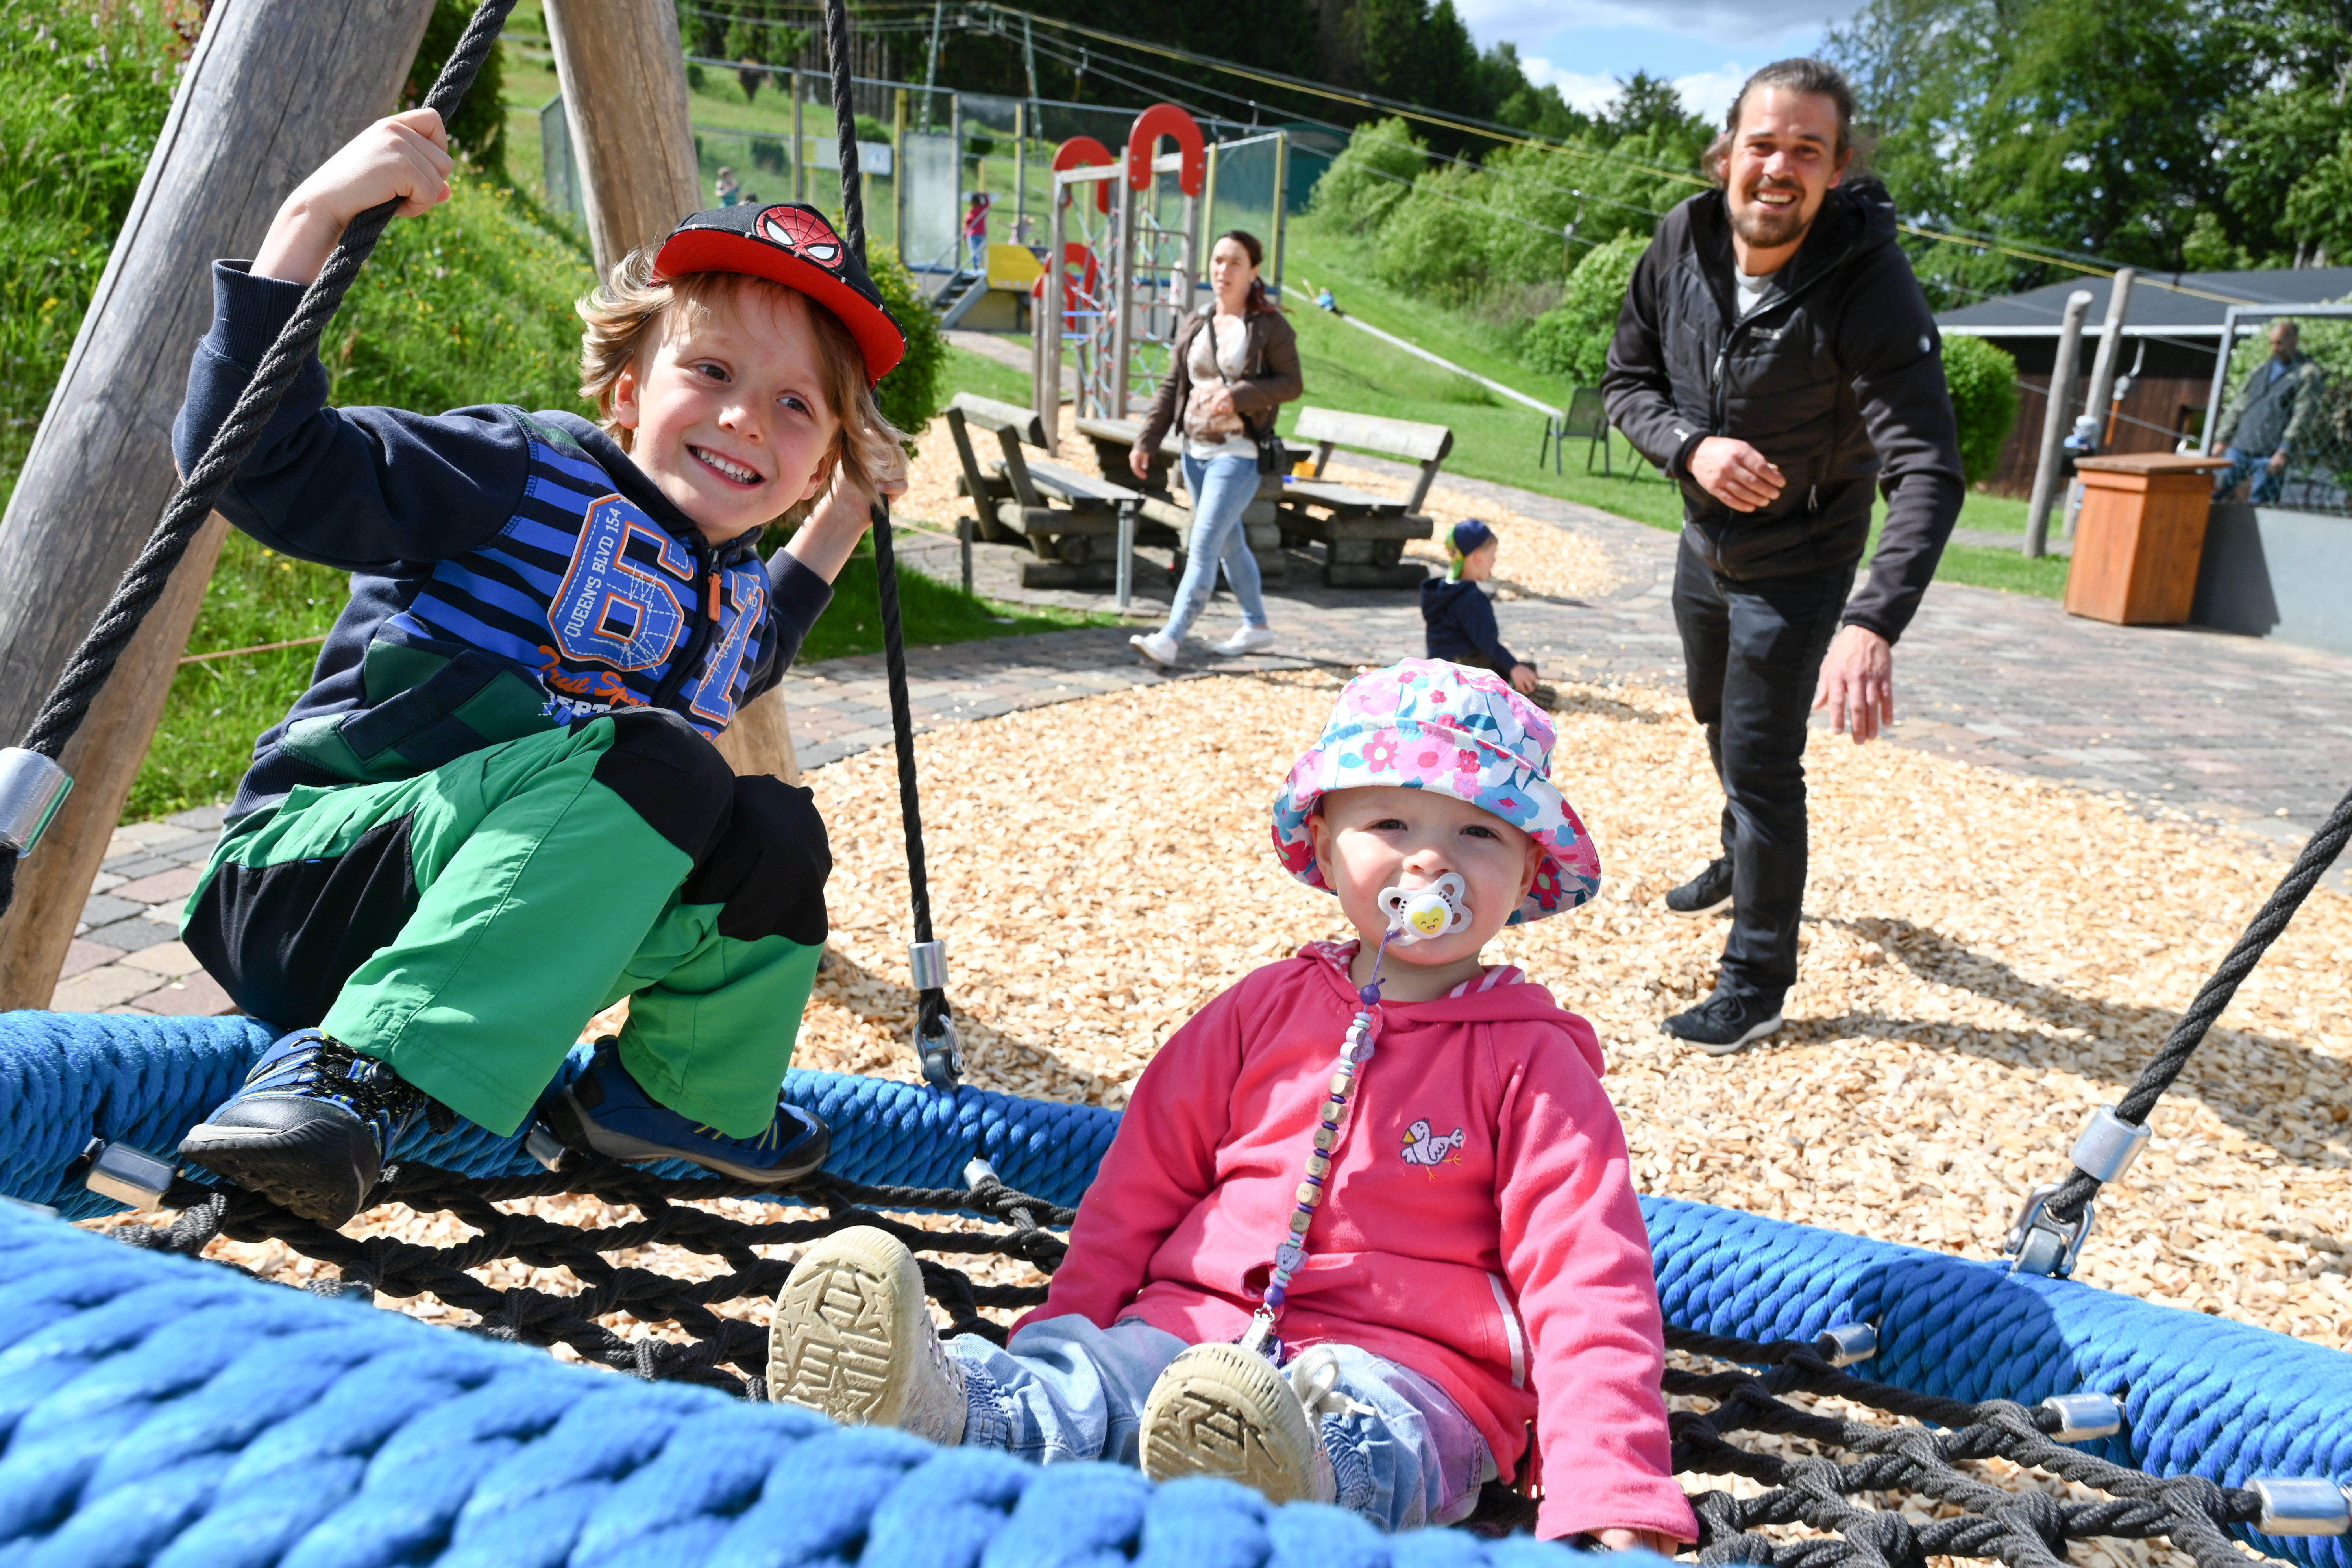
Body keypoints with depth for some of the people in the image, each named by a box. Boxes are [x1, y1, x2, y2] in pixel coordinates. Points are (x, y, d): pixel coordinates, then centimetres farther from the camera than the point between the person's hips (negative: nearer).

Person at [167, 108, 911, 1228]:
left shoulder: (734, 596, 12)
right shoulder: (526, 476, -10)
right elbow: (259, 460, -19)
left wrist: (833, 529, 27)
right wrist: (310, 221, -26)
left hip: (462, 910, 7)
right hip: (305, 880, -6)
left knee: (775, 835, -12)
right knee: (648, 759, -31)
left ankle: (677, 1093, 5)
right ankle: (357, 1066, -34)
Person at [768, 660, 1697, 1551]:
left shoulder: (1533, 1060, 5)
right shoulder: (1267, 1007, 15)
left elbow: (1586, 1278, -3)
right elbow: (1143, 1182, 17)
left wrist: (1613, 1502, -16)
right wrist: (1059, 1336, 6)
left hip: (1397, 1372, -2)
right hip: (1195, 1330, 3)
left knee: (1351, 1448, -38)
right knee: (1072, 1393, -29)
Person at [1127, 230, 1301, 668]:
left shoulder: (1270, 325, -5)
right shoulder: (1195, 324, 10)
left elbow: (1291, 383, -8)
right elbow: (1171, 387, 10)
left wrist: (1240, 396, -21)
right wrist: (1146, 441, 4)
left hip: (1238, 453, -7)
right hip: (1195, 450, 7)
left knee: (1203, 546, -13)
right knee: (1229, 543, 16)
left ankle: (1170, 640, -17)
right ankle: (1257, 627, 30)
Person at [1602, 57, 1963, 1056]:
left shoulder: (1870, 285, -31)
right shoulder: (1683, 242, -15)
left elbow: (1928, 472, -38)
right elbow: (1627, 381, -5)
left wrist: (1873, 624, -53)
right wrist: (1690, 445, -28)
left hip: (1797, 559, -6)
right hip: (1705, 537, 6)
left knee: (1760, 761, -7)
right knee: (1717, 714, 26)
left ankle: (1757, 984, 9)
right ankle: (1743, 866, 54)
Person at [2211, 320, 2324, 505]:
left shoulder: (2307, 374, 0)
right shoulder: (2261, 370, 19)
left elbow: (2303, 417, -9)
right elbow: (2237, 406, 20)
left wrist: (2285, 451, -17)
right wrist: (2222, 439, 11)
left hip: (2270, 455, -6)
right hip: (2239, 448, 6)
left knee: (2258, 505, -6)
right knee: (2213, 493, -3)